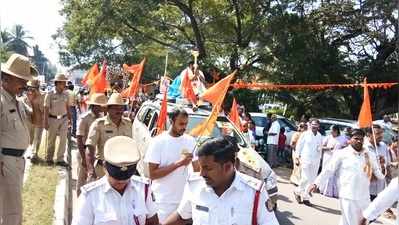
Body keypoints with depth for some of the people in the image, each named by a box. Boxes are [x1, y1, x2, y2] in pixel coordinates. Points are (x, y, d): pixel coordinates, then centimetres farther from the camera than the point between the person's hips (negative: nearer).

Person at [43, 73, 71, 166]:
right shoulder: (50, 94, -11)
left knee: (63, 139, -4)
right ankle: (49, 158, 25)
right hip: (52, 119, -3)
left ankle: (60, 159, 2)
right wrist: (45, 122, -11)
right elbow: (46, 109, -9)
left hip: (64, 119, 3)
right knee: (51, 140, 9)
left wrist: (70, 118, 13)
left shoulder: (66, 94, 2)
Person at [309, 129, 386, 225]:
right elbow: (328, 170, -5)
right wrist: (316, 183, -10)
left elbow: (378, 172, 14)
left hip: (364, 197, 5)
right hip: (348, 196, -5)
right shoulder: (342, 154, -6)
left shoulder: (370, 155, 6)